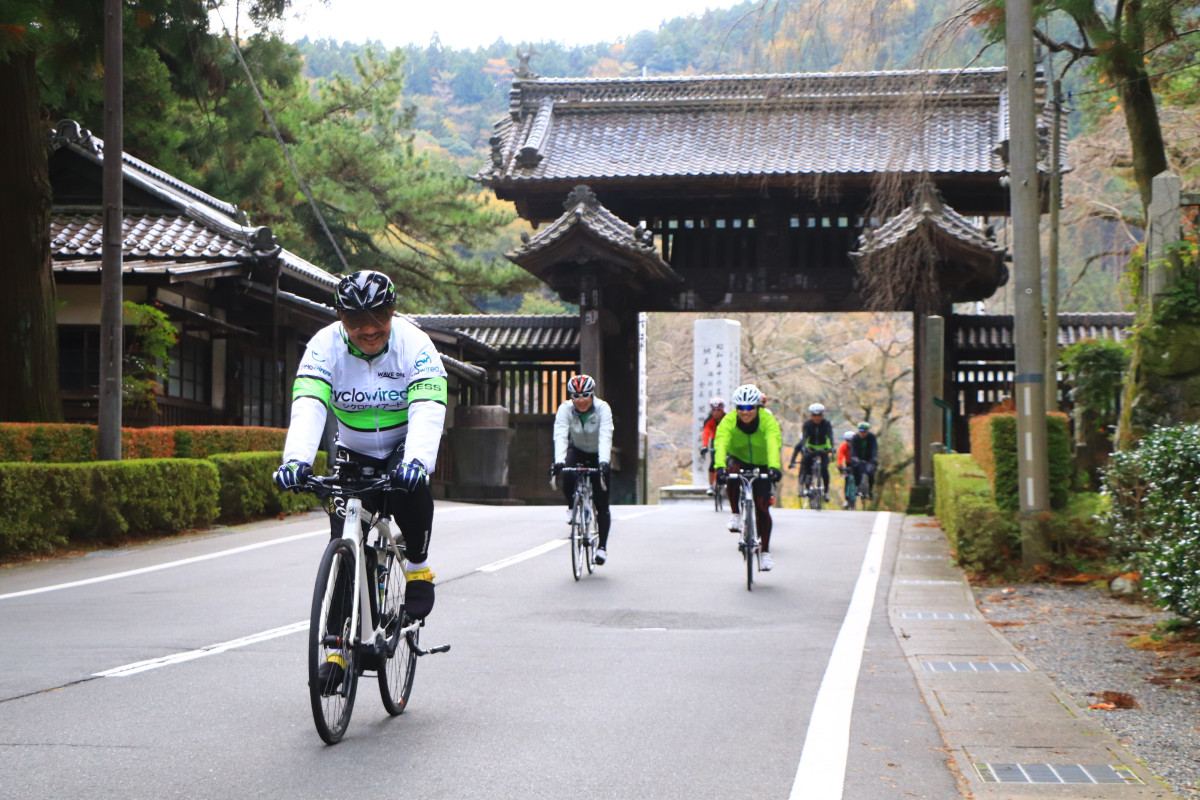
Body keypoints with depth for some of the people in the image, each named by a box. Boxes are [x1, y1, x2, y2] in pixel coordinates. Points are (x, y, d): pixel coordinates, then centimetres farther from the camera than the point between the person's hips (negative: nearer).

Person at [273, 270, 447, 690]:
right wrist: (297, 459, -49)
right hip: (353, 454, 2)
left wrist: (416, 461, -52)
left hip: (404, 449, -1)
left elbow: (428, 409, -33)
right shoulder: (324, 345, -18)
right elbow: (308, 404, -31)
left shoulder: (415, 345, -21)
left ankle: (418, 567, -6)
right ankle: (339, 645, 2)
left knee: (411, 489, -34)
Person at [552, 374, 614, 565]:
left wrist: (604, 462, -52)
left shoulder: (602, 408, -26)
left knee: (602, 504, -7)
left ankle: (602, 546, 4)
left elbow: (605, 437, -37)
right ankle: (572, 507, 0)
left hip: (598, 455, -1)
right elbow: (560, 436, -34)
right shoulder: (565, 409, -22)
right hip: (577, 451, 1)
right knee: (568, 478, -32)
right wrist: (559, 461, -50)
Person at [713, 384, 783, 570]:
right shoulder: (728, 422, -24)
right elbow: (721, 444, -39)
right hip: (738, 460, 0)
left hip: (762, 464, 0)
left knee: (762, 507, -9)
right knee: (732, 475, -36)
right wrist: (720, 467, -58)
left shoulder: (768, 420, -25)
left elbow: (773, 444, -41)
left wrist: (774, 467, -60)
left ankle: (766, 551, 7)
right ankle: (736, 515, -15)